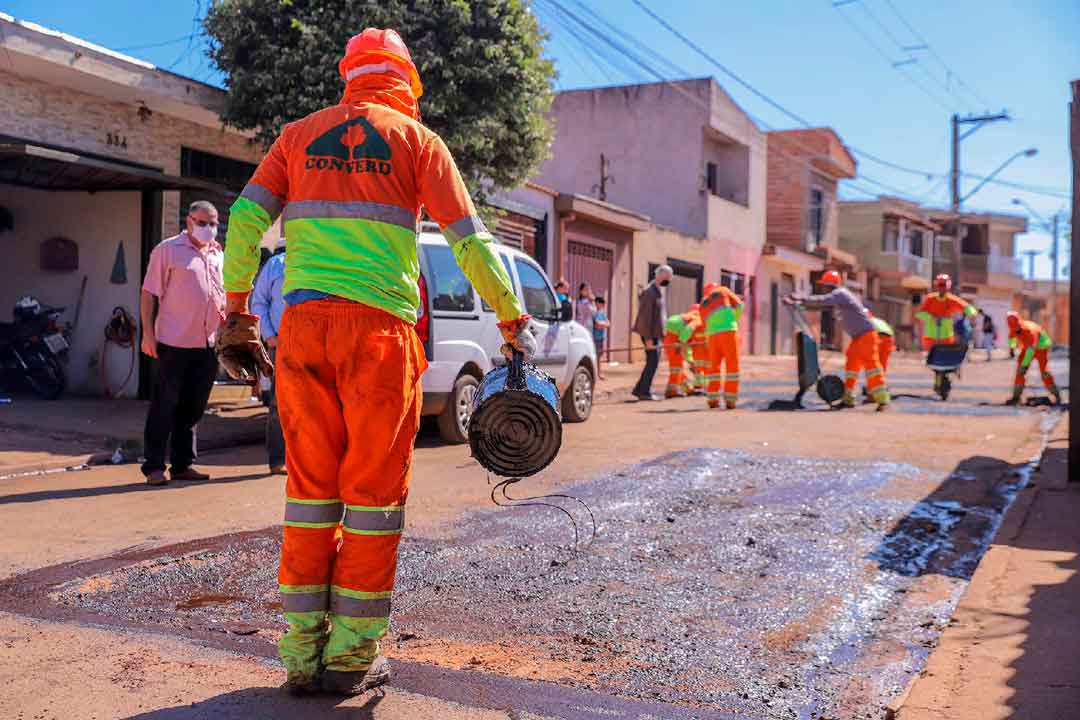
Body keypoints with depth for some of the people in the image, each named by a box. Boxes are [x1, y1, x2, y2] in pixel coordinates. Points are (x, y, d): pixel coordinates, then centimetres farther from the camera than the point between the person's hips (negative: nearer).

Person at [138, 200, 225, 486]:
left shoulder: (218, 254, 17)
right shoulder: (168, 249, -1)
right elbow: (149, 293, -4)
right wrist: (148, 333, -11)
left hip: (208, 344, 6)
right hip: (174, 343, -6)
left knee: (193, 408, 10)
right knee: (164, 406, -1)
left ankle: (182, 464, 19)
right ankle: (154, 466, 7)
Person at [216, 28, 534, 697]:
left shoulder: (300, 135, 17)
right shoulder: (416, 138, 8)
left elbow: (245, 220, 9)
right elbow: (469, 239, 2)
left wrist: (238, 315, 15)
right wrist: (514, 322, 8)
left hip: (302, 323, 4)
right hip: (379, 324, -3)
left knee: (310, 487, 9)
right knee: (373, 490, 4)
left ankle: (302, 653, 13)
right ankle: (352, 655, 8)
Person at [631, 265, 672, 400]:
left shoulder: (659, 290, 14)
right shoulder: (649, 292, -16)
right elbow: (646, 316, -20)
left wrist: (661, 334, 20)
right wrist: (648, 338, -22)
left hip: (655, 333, 9)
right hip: (650, 334, -9)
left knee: (653, 361, 10)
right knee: (652, 361, -8)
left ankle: (639, 390, 15)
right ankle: (644, 392, -1)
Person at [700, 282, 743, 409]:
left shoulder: (703, 305, 26)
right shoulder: (723, 290, 19)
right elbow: (739, 305, 11)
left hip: (712, 334, 3)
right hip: (728, 331, -3)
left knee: (715, 366, 15)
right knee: (732, 365, 3)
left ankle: (712, 399, 11)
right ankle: (730, 400, -1)